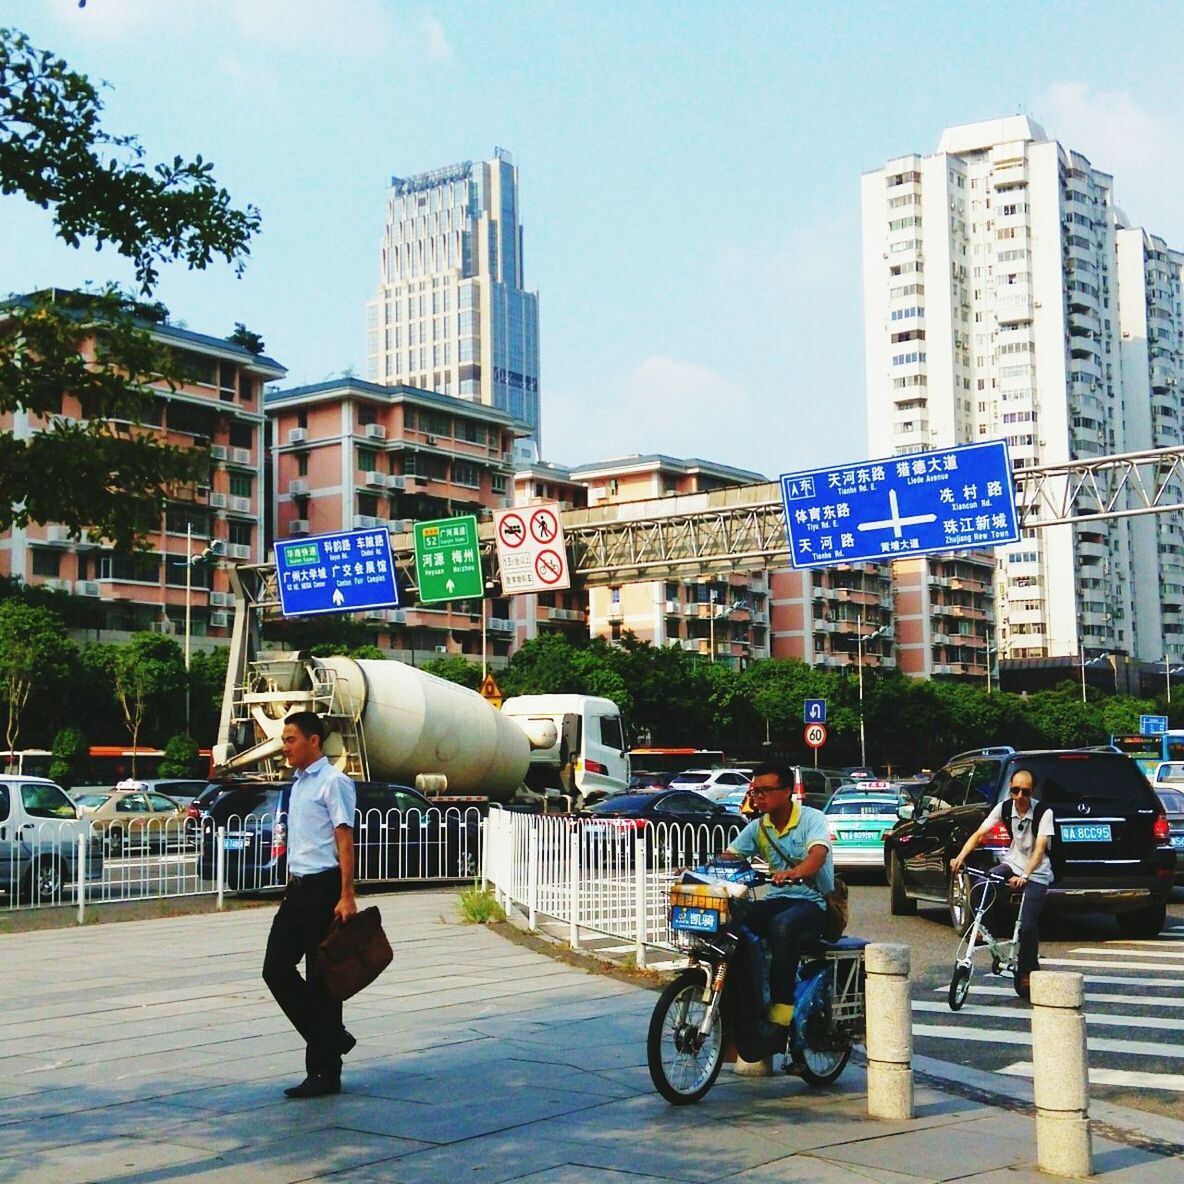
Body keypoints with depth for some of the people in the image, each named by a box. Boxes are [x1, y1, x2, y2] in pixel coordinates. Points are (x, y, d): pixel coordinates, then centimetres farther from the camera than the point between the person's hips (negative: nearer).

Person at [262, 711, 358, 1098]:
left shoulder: (333, 783, -10)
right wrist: (292, 889, 20)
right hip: (297, 888, 9)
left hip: (323, 889, -9)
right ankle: (330, 1037, 18)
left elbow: (344, 840, -16)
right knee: (276, 969, 4)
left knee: (321, 980, -2)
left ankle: (324, 1072, 6)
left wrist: (347, 896, -21)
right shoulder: (297, 784, 17)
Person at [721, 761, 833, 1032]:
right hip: (777, 899, 6)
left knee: (782, 926, -38)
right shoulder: (757, 828, 11)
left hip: (814, 902, -5)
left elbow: (817, 856, -25)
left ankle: (782, 1005, -35)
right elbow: (728, 857, 5)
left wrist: (792, 873, -47)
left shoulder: (812, 819, -7)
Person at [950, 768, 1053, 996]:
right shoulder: (1004, 808, -6)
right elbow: (979, 834, -12)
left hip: (1036, 874, -4)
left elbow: (1039, 849, -26)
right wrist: (960, 857, -28)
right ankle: (991, 927, -8)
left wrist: (1024, 877, -40)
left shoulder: (1043, 813, -17)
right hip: (1012, 864, 4)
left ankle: (1028, 971, 5)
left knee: (1027, 926, -17)